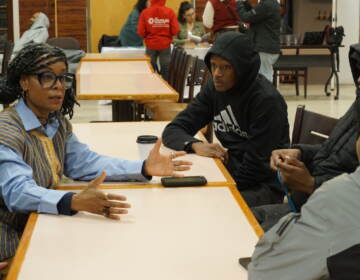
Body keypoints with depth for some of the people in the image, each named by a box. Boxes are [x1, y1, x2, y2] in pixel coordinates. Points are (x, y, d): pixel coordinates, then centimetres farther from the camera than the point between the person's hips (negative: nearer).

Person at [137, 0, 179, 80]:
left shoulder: (145, 12, -7)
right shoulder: (170, 12, -7)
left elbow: (141, 32, -7)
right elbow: (175, 30, -7)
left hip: (151, 45, 0)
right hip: (165, 45, 0)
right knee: (166, 70, 9)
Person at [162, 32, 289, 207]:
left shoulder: (267, 100, -17)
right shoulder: (214, 89, 3)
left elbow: (255, 166, -19)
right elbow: (173, 130, 1)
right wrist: (195, 145, -20)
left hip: (263, 187, -6)